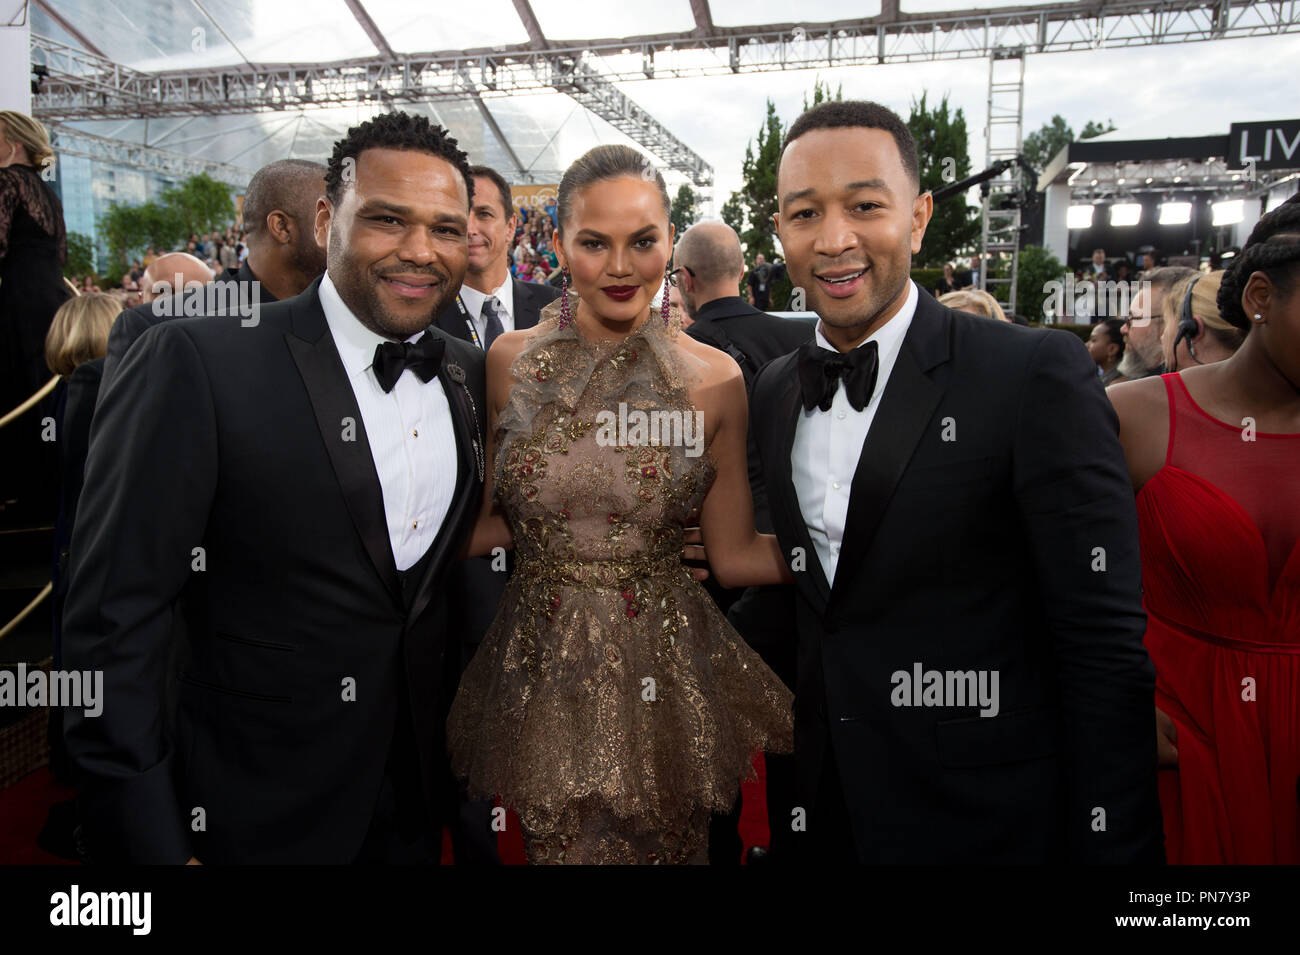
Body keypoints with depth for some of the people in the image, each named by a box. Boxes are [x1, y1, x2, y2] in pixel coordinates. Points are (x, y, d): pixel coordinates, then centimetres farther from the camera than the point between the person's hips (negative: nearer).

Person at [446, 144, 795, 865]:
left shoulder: (714, 379, -6)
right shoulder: (510, 362, -3)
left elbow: (735, 554, -1)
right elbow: (495, 520, 5)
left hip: (665, 673, 0)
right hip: (538, 675, 1)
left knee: (666, 845, 16)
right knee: (552, 844, 17)